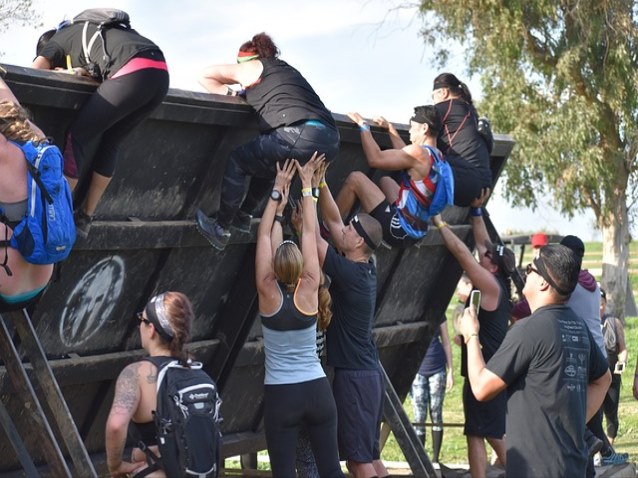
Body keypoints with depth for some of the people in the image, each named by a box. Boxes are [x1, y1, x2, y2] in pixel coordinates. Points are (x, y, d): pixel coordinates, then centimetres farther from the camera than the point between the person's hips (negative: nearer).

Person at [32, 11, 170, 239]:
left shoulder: (58, 40, 21)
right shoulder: (88, 32, 40)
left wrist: (62, 72, 28)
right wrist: (83, 72, 21)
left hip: (134, 74, -7)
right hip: (160, 73, 7)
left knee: (78, 136, 4)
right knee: (110, 142, 18)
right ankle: (85, 218, 19)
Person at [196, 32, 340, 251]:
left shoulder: (252, 67, 15)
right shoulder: (286, 69, 34)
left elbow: (205, 75, 22)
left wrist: (229, 93, 31)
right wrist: (242, 94, 32)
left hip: (301, 136, -7)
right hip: (330, 140, 7)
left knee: (237, 160, 9)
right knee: (266, 163, 31)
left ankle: (221, 228, 8)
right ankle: (243, 216, 34)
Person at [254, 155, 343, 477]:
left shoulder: (268, 294, -9)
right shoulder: (310, 290, -5)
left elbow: (265, 237, -1)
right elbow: (310, 232, 1)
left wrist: (279, 191, 5)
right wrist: (306, 184, 7)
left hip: (280, 396, -2)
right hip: (317, 391, 2)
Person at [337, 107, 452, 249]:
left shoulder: (419, 153, -19)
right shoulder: (436, 155, 7)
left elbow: (375, 158, -18)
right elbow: (404, 155, 26)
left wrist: (363, 126, -7)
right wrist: (390, 128, 29)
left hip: (400, 231, -9)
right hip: (416, 232, 9)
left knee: (355, 179, -4)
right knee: (385, 181, 30)